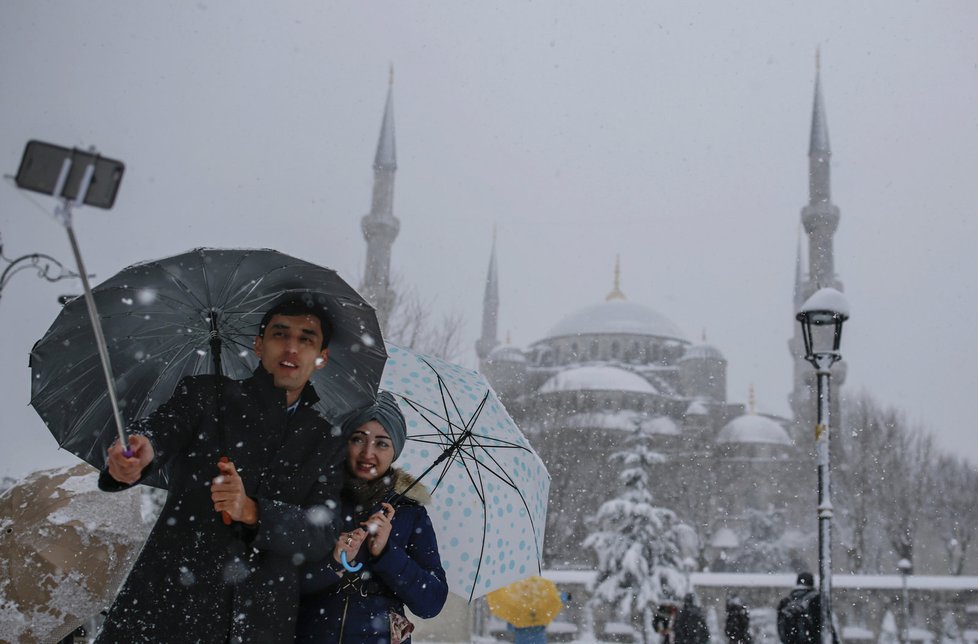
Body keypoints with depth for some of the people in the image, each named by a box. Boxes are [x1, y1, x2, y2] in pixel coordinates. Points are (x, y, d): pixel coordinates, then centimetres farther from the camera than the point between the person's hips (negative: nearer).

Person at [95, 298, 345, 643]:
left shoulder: (326, 442, 9)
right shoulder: (206, 394, 7)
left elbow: (322, 534, -1)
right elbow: (156, 430, -12)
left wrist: (253, 512, -18)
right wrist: (136, 452, -36)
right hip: (171, 597, -1)